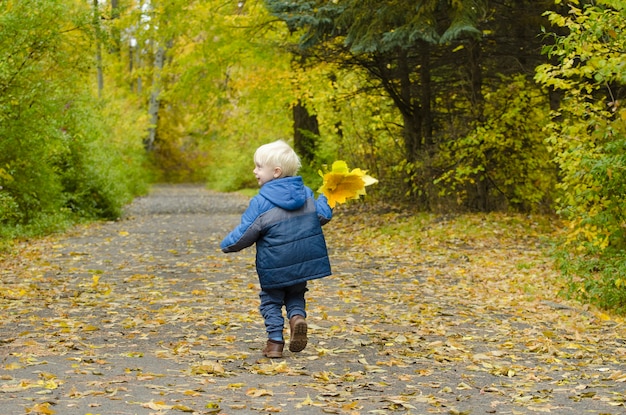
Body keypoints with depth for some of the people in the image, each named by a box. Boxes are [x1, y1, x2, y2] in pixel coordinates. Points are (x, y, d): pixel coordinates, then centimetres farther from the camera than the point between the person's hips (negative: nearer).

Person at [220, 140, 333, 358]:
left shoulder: (260, 203, -16)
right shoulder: (306, 193, 0)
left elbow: (243, 235, -14)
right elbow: (322, 216, 9)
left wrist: (226, 245, 5)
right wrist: (324, 200, 31)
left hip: (274, 267, -4)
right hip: (304, 262, 4)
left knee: (271, 300, 15)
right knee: (296, 295, 24)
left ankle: (275, 341, 6)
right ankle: (298, 316, -7)